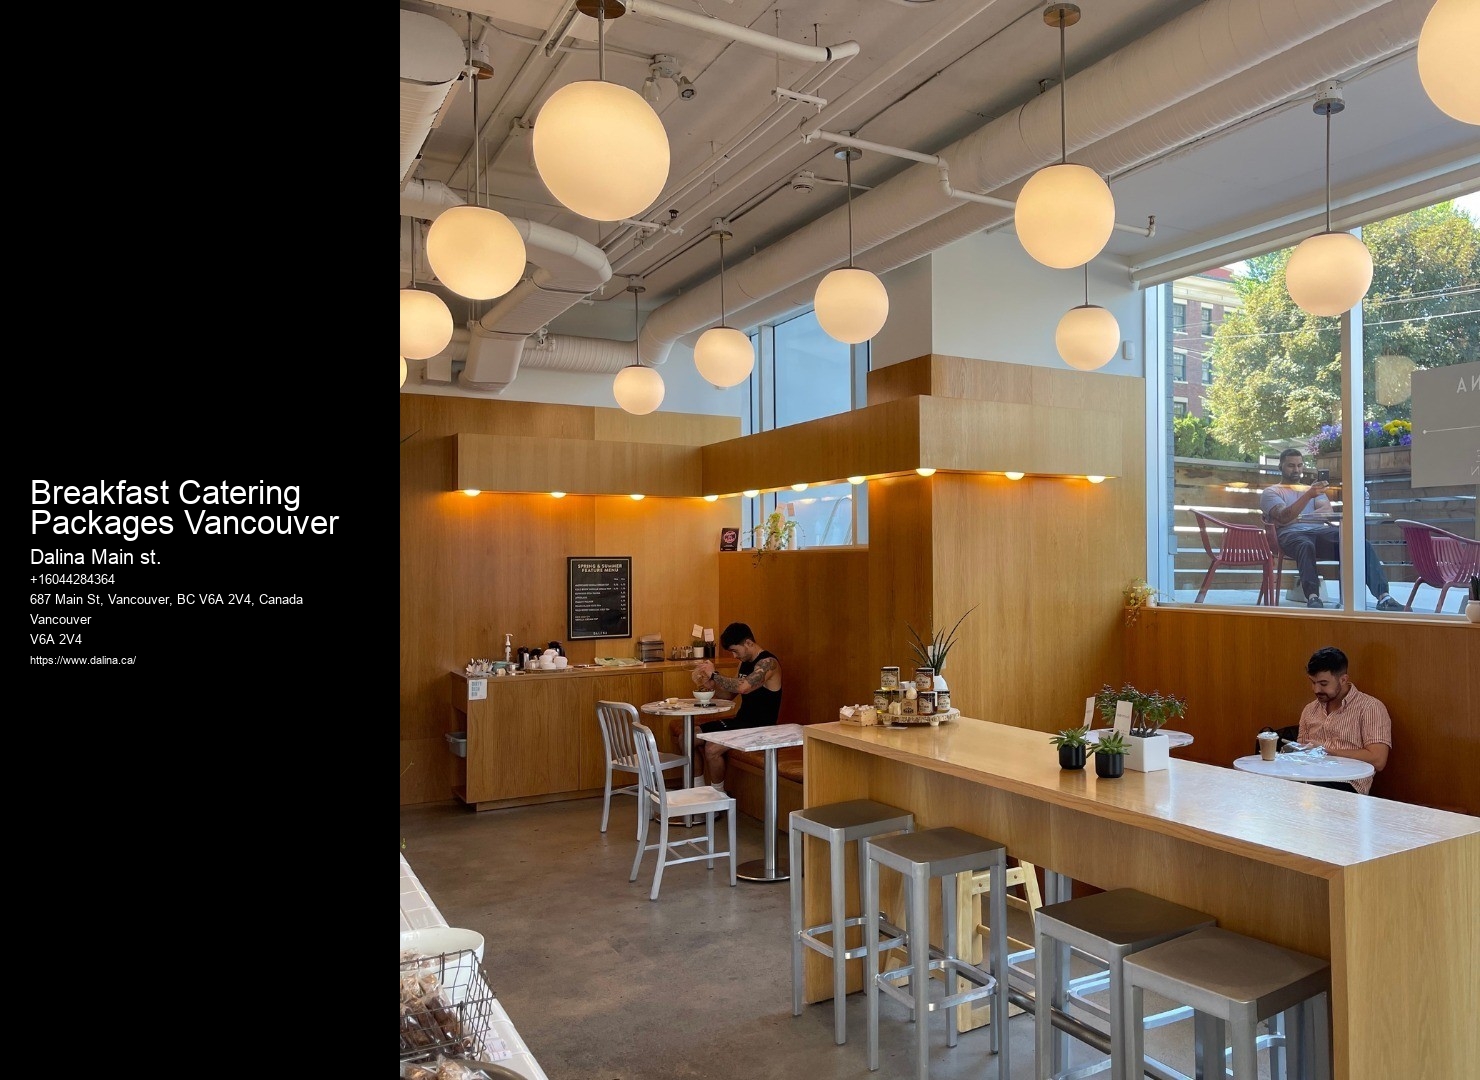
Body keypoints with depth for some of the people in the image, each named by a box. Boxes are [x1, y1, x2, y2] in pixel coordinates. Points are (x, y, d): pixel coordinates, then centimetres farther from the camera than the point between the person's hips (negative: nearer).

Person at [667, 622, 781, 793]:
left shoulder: (768, 662, -17)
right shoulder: (745, 663, 13)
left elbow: (743, 687, -35)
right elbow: (729, 694, 16)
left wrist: (714, 675, -23)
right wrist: (710, 685, -3)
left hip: (758, 727, -10)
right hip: (740, 721, 10)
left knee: (711, 749, -30)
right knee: (684, 738, 1)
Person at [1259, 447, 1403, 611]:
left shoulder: (1312, 489, 30)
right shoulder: (1271, 492, 14)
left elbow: (1328, 511, 8)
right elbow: (1284, 517, -8)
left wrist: (1299, 517, -14)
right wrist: (1309, 495, -23)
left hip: (1320, 531, 5)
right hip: (1292, 534, -4)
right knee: (1306, 545, -43)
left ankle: (1383, 596, -34)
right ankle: (1313, 597, -56)